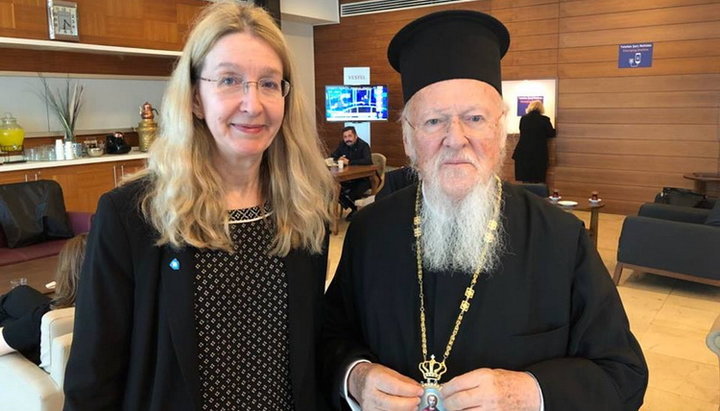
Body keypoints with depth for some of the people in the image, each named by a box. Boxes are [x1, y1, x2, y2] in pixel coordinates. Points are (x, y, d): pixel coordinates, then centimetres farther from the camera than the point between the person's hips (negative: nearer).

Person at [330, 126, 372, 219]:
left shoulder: (363, 145, -15)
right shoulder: (342, 145, 3)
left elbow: (368, 161, -32)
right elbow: (332, 157, 7)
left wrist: (349, 162, -32)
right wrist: (338, 160, -18)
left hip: (363, 179, -6)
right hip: (348, 178, 6)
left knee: (352, 195, -30)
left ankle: (355, 210, 6)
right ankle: (354, 209, 3)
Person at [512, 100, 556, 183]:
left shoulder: (523, 118, 1)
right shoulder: (544, 119, -6)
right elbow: (551, 134, 4)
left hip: (523, 153, 2)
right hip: (539, 154, -2)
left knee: (525, 181, 7)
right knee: (537, 182, 3)